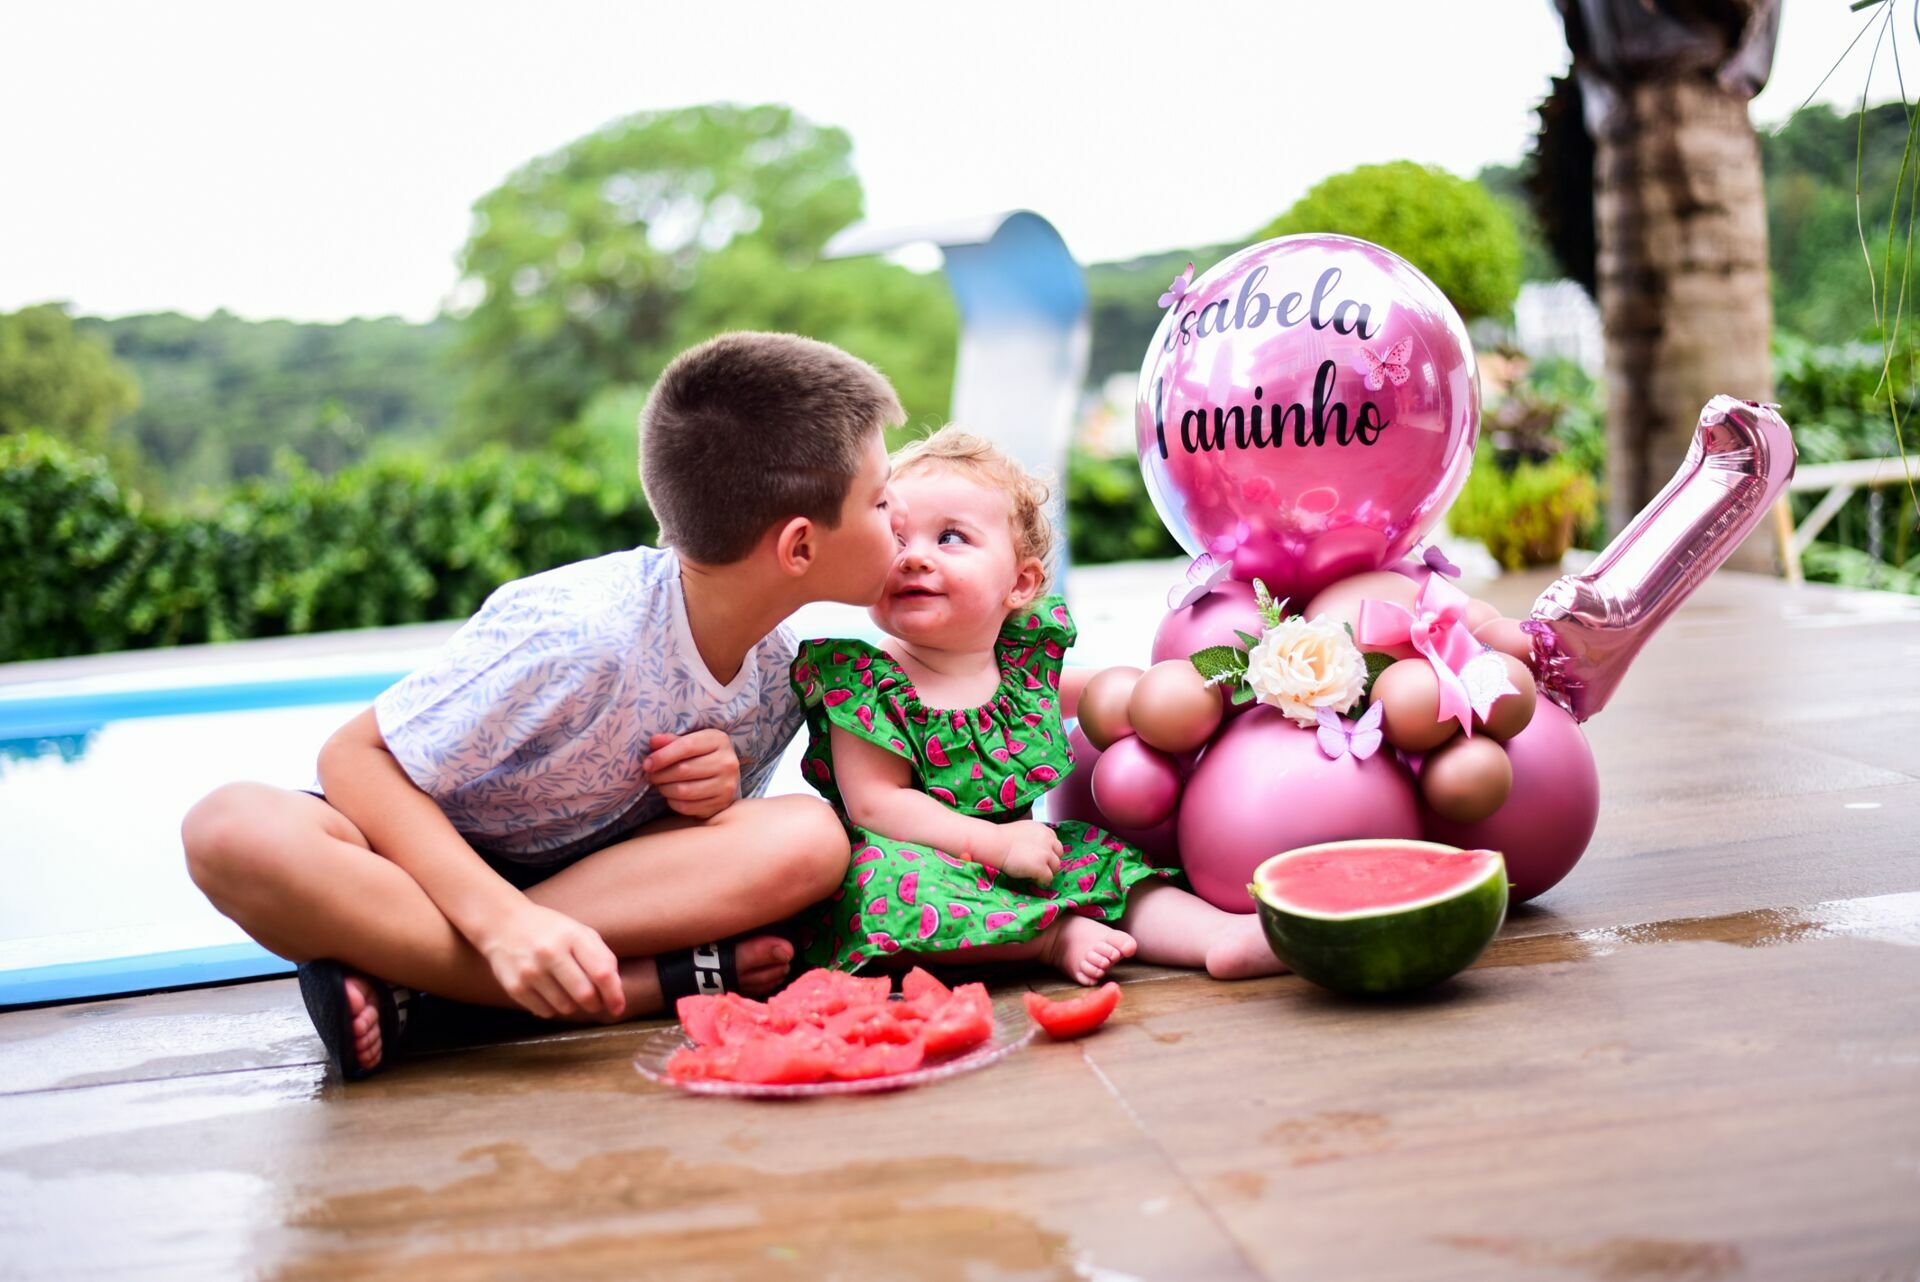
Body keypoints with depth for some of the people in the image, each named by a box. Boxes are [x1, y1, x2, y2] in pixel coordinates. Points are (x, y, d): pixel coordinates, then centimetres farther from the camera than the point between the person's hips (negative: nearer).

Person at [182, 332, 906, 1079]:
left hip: (587, 880, 5)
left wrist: (714, 792, -18)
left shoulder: (780, 679, -7)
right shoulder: (576, 630, -28)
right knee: (234, 830, -35)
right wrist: (500, 918, -37)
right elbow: (354, 757, -23)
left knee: (807, 838, -25)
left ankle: (404, 972, -22)